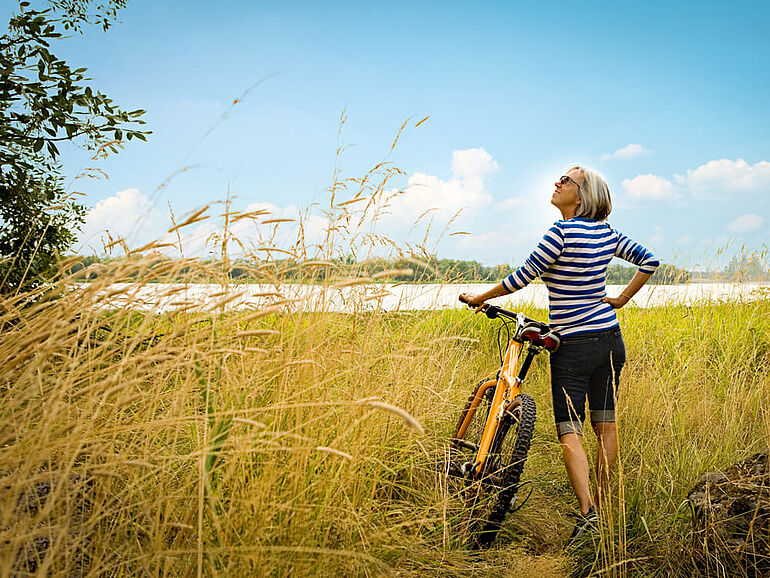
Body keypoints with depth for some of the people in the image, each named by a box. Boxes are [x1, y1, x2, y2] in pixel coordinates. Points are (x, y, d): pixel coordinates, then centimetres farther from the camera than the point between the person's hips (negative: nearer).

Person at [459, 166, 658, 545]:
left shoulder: (562, 232, -15)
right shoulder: (606, 233, 5)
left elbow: (524, 276, -14)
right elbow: (649, 261, 12)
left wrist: (480, 298, -2)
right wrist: (621, 299, 15)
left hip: (573, 347, -7)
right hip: (610, 341, 7)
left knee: (569, 432, -3)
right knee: (605, 425, 13)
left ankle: (586, 511, -15)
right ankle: (603, 506, 24)